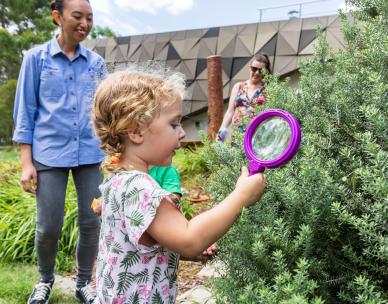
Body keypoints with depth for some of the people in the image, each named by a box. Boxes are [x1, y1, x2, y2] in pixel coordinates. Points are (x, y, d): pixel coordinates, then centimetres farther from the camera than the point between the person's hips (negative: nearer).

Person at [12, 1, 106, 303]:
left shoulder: (96, 62, 7)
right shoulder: (36, 58, 2)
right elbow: (25, 111, 2)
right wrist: (26, 162, -4)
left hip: (91, 153, 2)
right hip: (50, 153, -2)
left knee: (92, 222, 4)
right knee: (48, 226, 2)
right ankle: (45, 279, 31)